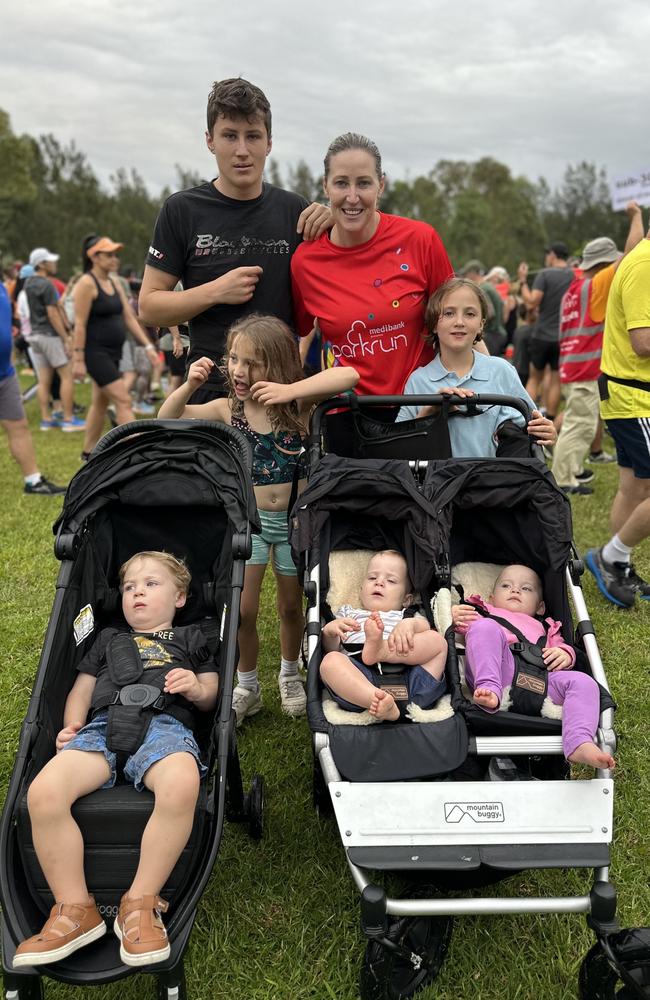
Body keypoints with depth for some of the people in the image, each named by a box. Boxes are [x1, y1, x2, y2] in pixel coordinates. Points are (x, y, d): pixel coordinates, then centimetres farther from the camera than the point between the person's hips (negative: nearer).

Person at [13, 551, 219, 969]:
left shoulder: (189, 638, 30)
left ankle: (141, 903, -24)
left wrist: (197, 688, -2)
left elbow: (211, 694, 23)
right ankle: (75, 910, -17)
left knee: (182, 786, -41)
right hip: (103, 726, 3)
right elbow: (82, 688, 33)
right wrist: (71, 724, 12)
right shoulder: (109, 639, 38)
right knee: (43, 792, -31)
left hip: (164, 723, -2)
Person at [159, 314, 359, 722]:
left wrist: (290, 390, -32)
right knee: (243, 609, -3)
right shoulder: (228, 409, -6)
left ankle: (290, 675, 40)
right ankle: (247, 687, 20)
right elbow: (167, 420, -4)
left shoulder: (298, 403, -11)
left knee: (291, 606, 15)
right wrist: (189, 385, -20)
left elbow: (349, 375, -25)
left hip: (293, 519, -1)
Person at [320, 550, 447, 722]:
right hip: (362, 678, -1)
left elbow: (424, 625, 10)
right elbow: (331, 648, 21)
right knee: (330, 661, -30)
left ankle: (380, 650, -36)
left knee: (437, 640, -15)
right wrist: (329, 630, -3)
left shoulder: (407, 615, 37)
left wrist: (409, 624, -15)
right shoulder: (349, 614, 39)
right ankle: (379, 702, -52)